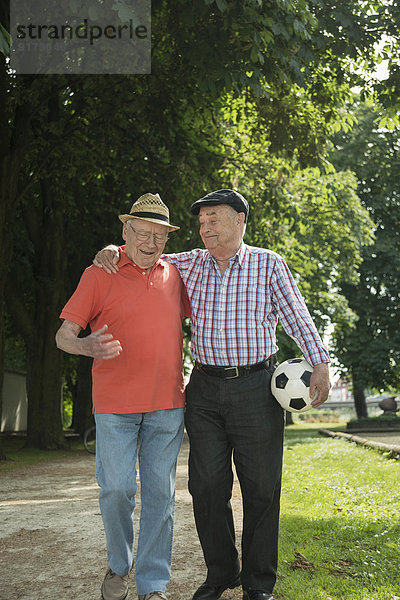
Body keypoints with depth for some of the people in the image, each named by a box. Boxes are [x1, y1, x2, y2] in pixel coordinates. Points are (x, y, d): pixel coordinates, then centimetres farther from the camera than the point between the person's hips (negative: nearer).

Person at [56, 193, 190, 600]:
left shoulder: (174, 275, 11)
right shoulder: (100, 274, 0)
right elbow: (64, 335, -3)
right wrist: (88, 346, -24)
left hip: (167, 403, 3)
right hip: (115, 403, -3)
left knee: (160, 493, 4)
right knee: (116, 488, 0)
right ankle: (119, 566, 27)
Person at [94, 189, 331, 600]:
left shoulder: (269, 264, 3)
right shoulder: (191, 264, 10)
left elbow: (297, 317, 1)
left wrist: (319, 363, -9)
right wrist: (112, 250, 0)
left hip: (256, 388, -3)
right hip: (205, 389, 3)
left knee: (261, 488, 4)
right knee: (207, 486, 6)